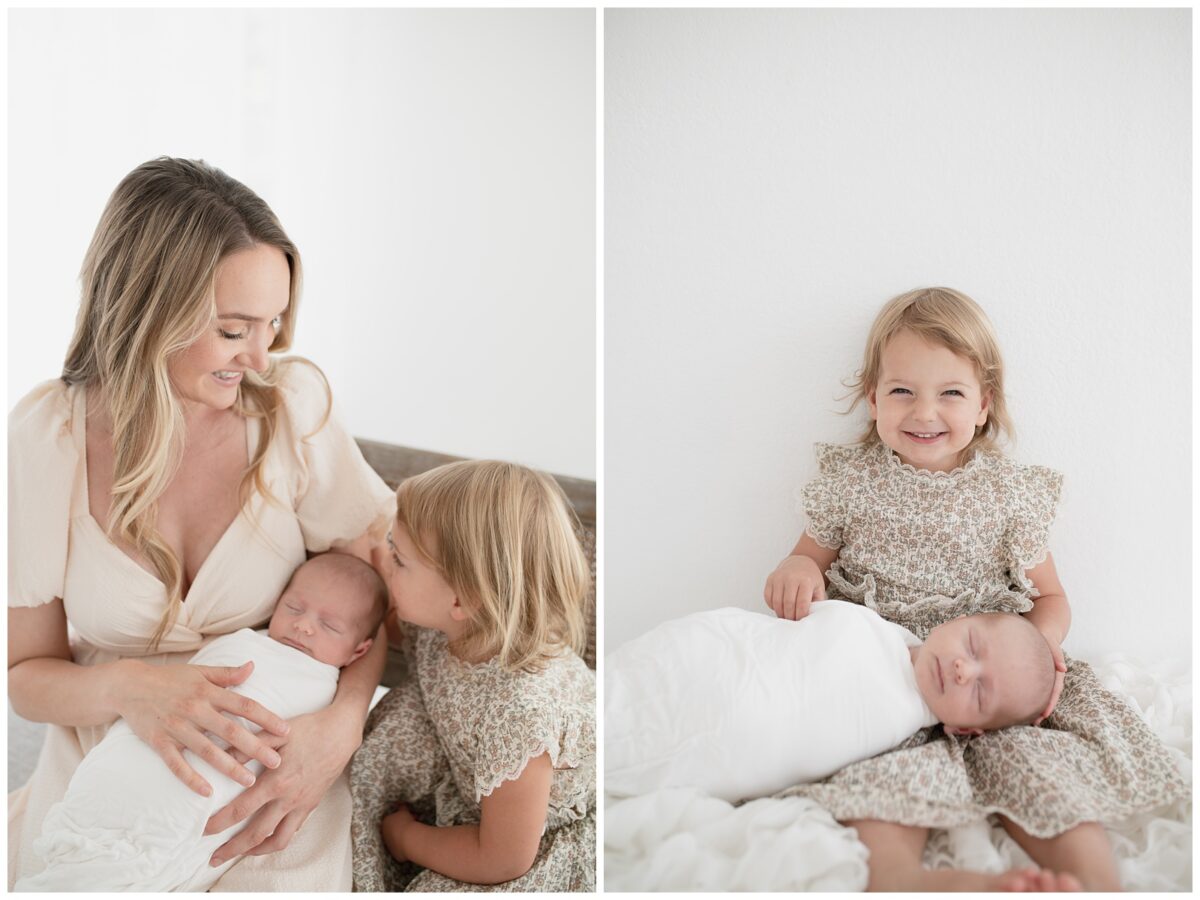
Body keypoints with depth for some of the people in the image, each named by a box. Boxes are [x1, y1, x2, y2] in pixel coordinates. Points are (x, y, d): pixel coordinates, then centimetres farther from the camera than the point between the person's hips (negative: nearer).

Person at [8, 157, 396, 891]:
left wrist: (339, 727, -25)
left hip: (273, 795, 0)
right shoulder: (45, 438, -11)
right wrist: (124, 687, -25)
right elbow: (26, 672, -3)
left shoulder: (293, 402, -14)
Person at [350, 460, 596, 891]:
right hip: (469, 787, 7)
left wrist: (403, 836, -11)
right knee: (402, 715, -13)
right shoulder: (441, 624, -19)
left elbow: (503, 859, -26)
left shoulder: (520, 707, -40)